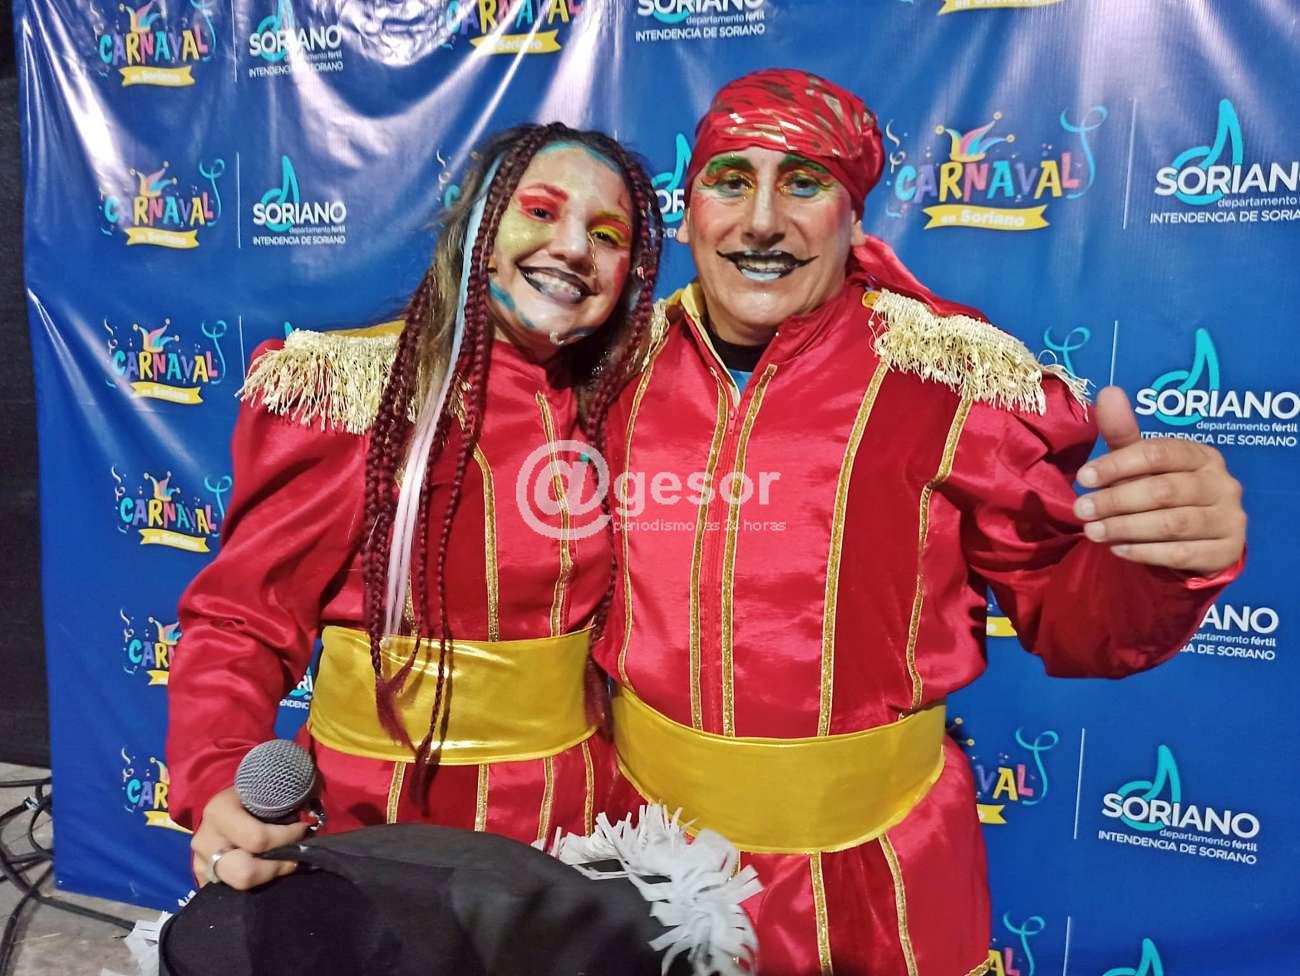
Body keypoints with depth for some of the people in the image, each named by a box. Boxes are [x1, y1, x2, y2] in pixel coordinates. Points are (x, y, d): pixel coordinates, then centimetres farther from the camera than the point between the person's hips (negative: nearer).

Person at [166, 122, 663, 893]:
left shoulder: (608, 411, -2)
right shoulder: (352, 394, -16)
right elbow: (242, 620, -13)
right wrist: (221, 789, -27)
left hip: (574, 816, 5)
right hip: (386, 829, -4)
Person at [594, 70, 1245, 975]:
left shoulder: (952, 385, -14)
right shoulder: (624, 371, -6)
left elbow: (1066, 607, -9)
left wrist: (1163, 562, -28)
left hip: (868, 875, -2)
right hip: (650, 833, 3)